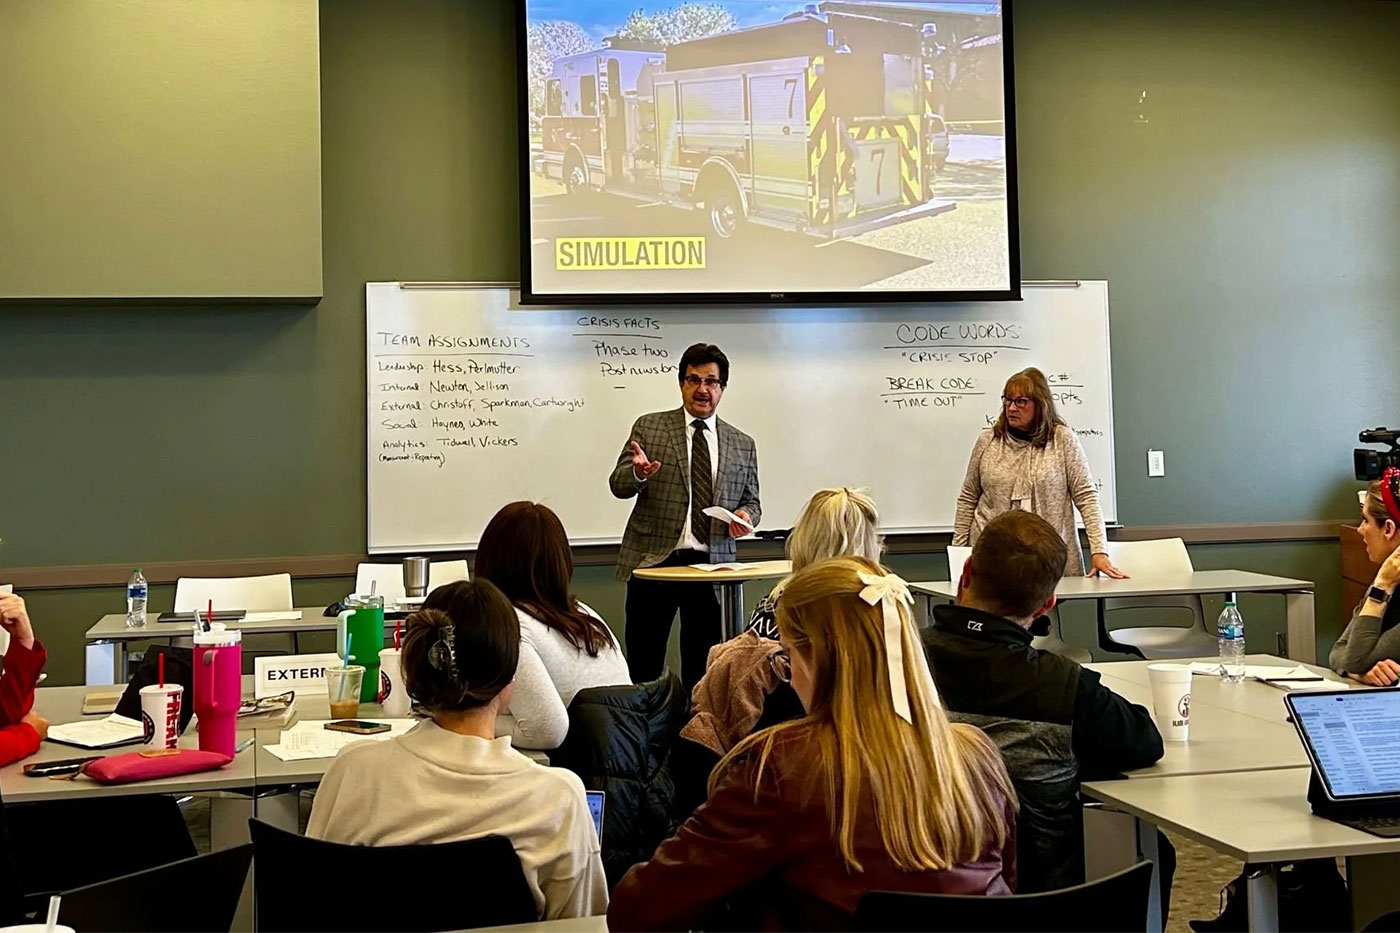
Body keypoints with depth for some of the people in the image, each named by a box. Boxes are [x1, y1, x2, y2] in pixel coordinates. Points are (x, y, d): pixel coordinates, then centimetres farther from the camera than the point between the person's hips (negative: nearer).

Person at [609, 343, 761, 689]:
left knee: (703, 667, 6)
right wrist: (637, 472, -23)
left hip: (711, 567, 2)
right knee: (643, 668, 1)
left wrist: (745, 516, -8)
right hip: (652, 561, -2)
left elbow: (751, 502, 16)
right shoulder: (648, 427, 5)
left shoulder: (742, 445, 11)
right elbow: (618, 485, 0)